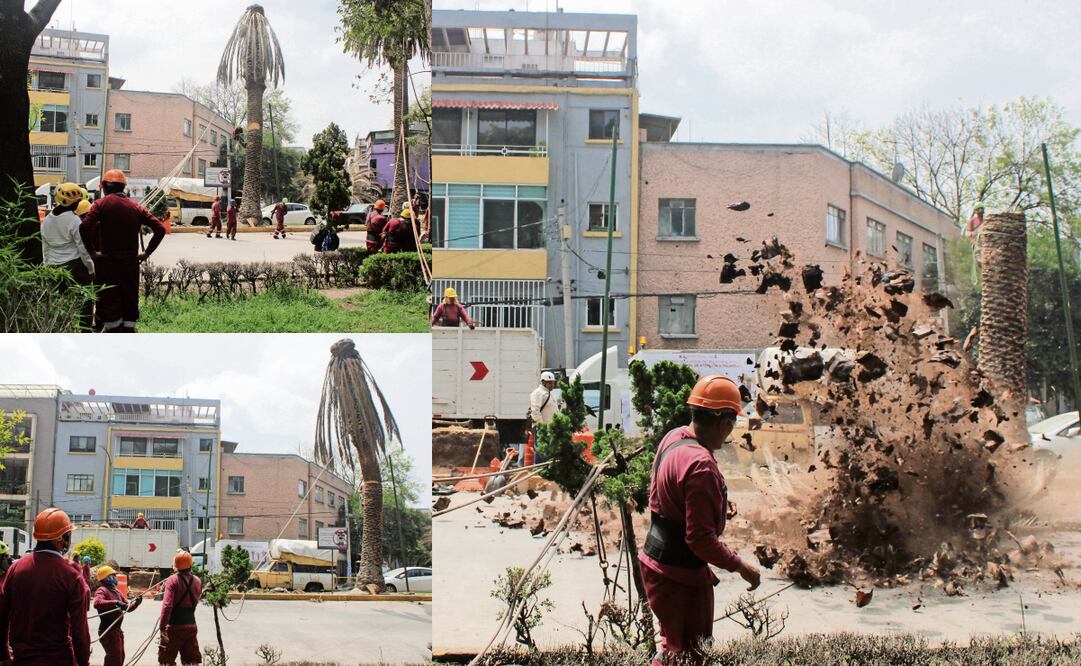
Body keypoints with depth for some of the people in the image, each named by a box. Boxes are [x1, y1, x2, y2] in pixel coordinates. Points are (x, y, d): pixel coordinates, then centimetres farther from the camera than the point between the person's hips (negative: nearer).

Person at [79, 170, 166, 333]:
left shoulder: (101, 204, -4)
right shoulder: (135, 207, 6)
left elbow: (84, 227, -19)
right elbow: (160, 229, 2)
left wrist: (92, 251, -9)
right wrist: (147, 252, 5)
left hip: (107, 261, -3)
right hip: (131, 263, 3)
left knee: (109, 302, 1)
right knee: (130, 301, 11)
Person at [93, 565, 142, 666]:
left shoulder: (117, 591, 16)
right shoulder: (102, 590, -13)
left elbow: (128, 607, 16)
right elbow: (97, 603, -34)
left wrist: (136, 603, -5)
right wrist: (115, 602, -40)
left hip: (117, 630, 10)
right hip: (107, 631, -10)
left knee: (120, 656, 20)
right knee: (115, 658, -11)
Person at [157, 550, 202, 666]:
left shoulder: (172, 580, -12)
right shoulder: (197, 581, 5)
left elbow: (167, 605, -21)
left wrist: (163, 628, -22)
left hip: (175, 627, -5)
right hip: (191, 626, 5)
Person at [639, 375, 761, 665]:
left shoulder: (673, 437, 2)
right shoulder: (701, 465, -27)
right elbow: (700, 538, -27)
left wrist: (717, 505, 16)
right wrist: (740, 567, -16)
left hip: (656, 561, 10)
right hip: (680, 575, -10)